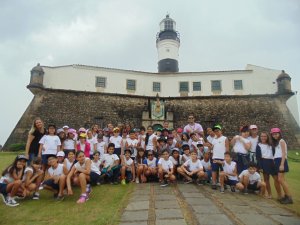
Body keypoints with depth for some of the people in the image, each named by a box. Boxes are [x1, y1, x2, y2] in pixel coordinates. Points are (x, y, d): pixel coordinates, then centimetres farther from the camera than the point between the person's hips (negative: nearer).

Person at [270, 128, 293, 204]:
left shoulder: (281, 141, -4)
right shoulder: (276, 142, 21)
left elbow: (284, 153, -13)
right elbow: (277, 154, 14)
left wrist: (282, 164, -20)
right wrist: (276, 162, 5)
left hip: (281, 161, -9)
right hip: (277, 161, 9)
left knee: (280, 179, -13)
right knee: (282, 179, 8)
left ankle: (289, 197, -8)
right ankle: (286, 196, 12)